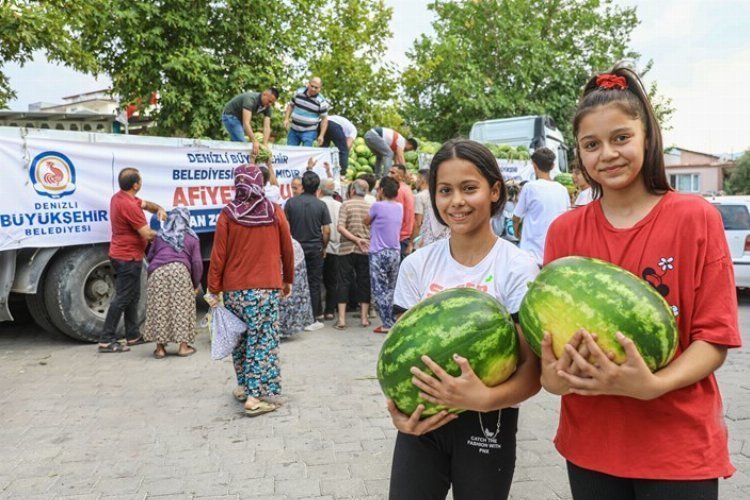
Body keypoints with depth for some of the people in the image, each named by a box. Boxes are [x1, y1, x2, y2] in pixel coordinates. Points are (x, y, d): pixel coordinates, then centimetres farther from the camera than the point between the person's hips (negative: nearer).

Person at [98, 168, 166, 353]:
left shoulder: (120, 197, 7)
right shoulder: (129, 205, -24)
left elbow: (145, 204, 18)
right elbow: (147, 234, -22)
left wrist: (159, 209, -4)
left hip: (122, 255, 11)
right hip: (128, 258, -11)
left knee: (132, 296, 18)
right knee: (122, 298, -5)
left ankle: (133, 335, 26)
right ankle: (106, 341, -1)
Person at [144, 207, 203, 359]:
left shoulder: (160, 235, 24)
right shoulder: (191, 238, 18)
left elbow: (149, 257, 28)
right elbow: (197, 262, 12)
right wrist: (196, 284, 20)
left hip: (158, 272, 2)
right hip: (180, 270, -2)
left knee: (159, 309, 6)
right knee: (182, 308, 5)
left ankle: (160, 348, 9)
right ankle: (183, 346, 7)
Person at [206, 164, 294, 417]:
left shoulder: (227, 214, -4)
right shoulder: (275, 212, -1)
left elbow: (218, 254, -5)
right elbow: (287, 250, 5)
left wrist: (213, 290, 2)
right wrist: (288, 280, 19)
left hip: (234, 288, 1)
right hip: (267, 287, -1)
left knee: (241, 337, 18)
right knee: (263, 340, 2)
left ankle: (244, 385, 31)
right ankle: (255, 396, 0)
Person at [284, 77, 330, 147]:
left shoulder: (321, 102, -12)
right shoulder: (299, 92, 1)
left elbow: (324, 119, -6)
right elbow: (291, 105, 14)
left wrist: (321, 135, -12)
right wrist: (286, 119, 1)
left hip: (309, 132, -4)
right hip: (293, 130, 5)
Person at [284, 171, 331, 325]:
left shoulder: (291, 202, -5)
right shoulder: (321, 205, -6)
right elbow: (326, 230, -6)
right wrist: (324, 248, 8)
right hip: (315, 249, -1)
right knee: (314, 284, 6)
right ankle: (312, 318, 9)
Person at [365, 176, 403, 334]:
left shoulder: (377, 206, -13)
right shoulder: (399, 207, 4)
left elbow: (366, 221, 3)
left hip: (379, 254, -6)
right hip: (395, 253, 6)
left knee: (380, 290, 1)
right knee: (392, 289, 16)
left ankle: (388, 323, 0)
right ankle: (394, 321, 19)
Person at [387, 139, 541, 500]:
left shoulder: (517, 268, -11)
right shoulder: (416, 265, 0)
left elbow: (532, 370, -13)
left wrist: (484, 399, -31)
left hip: (487, 424, -2)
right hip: (422, 420, 3)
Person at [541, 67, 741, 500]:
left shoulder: (696, 218, -7)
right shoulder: (564, 230, -1)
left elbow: (715, 337, -8)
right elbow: (548, 330, 2)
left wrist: (652, 386, -25)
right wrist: (554, 377, -19)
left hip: (680, 448, -2)